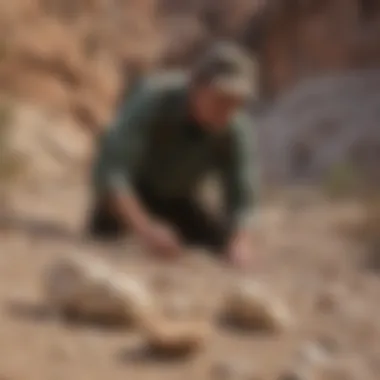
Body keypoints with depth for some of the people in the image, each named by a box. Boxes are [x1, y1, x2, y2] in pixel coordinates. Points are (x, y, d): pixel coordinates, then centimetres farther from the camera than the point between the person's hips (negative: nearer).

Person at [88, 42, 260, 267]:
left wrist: (240, 246, -47)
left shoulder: (237, 130, -27)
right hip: (125, 195, -3)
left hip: (175, 198, 3)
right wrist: (145, 229, -55)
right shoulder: (154, 98, -35)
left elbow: (242, 203, -26)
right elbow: (111, 171, -43)